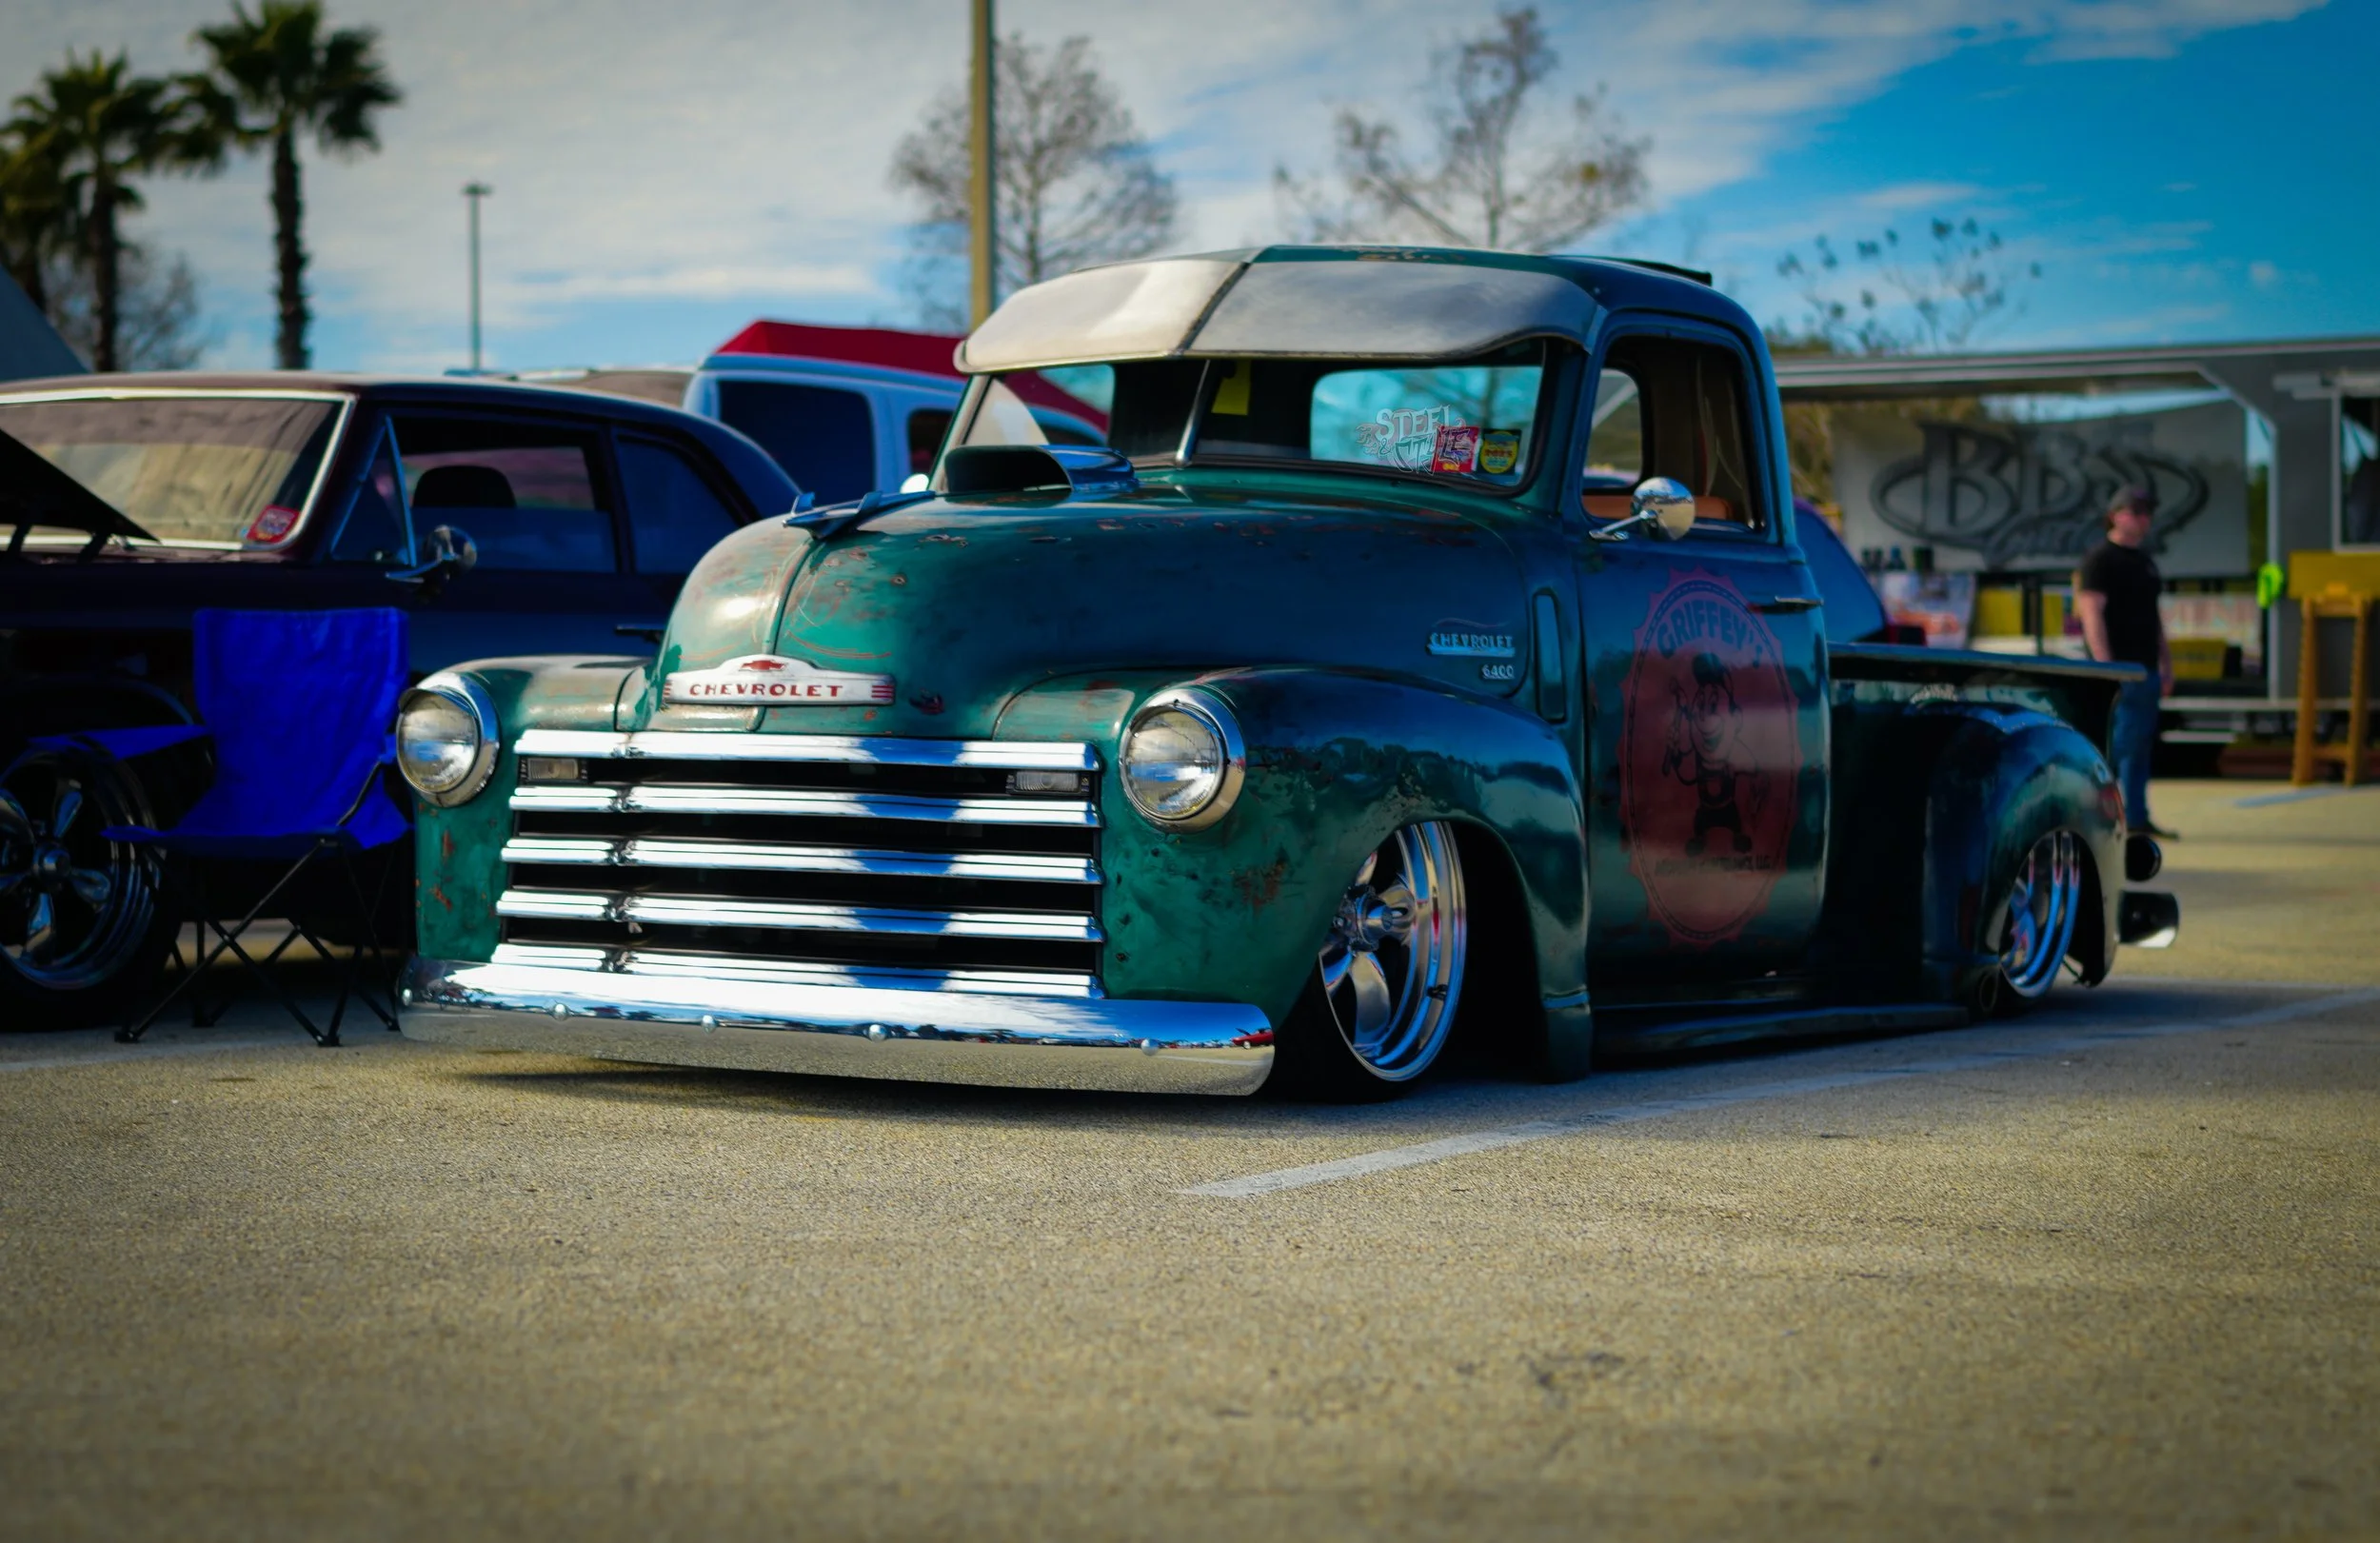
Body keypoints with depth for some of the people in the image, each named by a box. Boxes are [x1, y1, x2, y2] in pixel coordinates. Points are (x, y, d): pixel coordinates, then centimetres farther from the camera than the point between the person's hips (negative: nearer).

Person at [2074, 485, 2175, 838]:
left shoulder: (2145, 561, 19)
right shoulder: (2100, 559, -8)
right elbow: (2091, 614, -15)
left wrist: (2165, 663, 21)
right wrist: (2105, 667, -22)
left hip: (2145, 667, 9)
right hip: (2119, 667, -9)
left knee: (2141, 746, 8)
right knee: (2119, 743, -12)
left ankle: (2136, 818, 12)